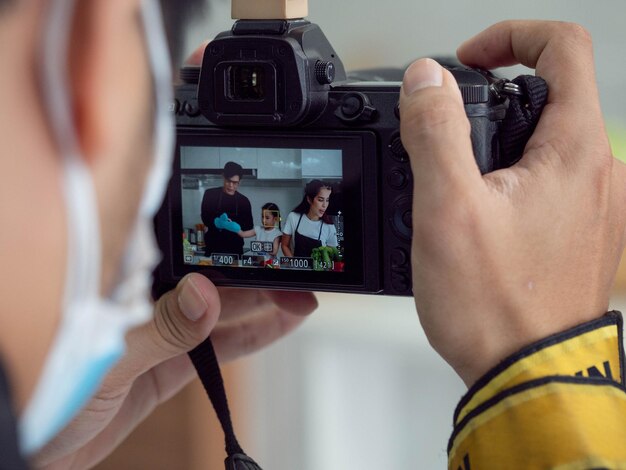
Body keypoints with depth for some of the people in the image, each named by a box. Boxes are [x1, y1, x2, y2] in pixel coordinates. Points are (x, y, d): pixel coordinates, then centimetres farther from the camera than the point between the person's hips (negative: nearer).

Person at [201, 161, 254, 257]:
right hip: (213, 248, -1)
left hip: (235, 249, 1)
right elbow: (205, 218, -3)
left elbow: (248, 226, 6)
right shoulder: (210, 194, 4)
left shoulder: (244, 201, 7)